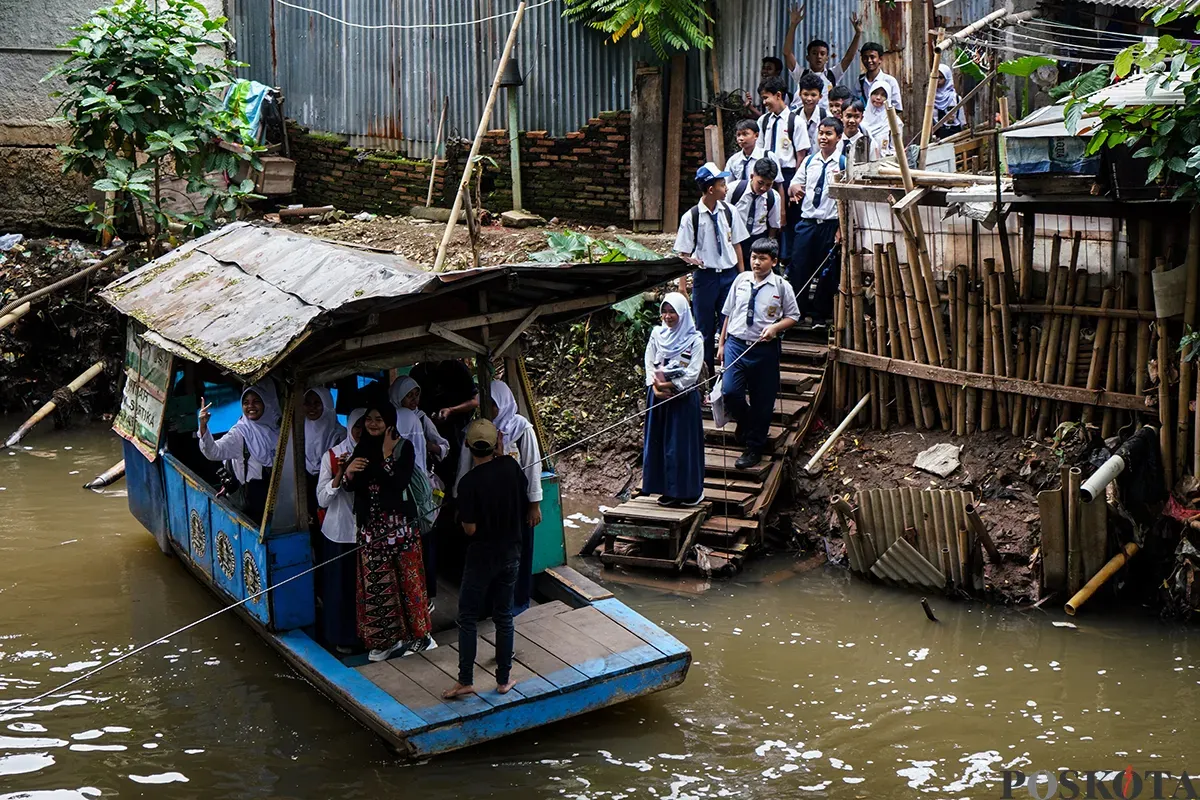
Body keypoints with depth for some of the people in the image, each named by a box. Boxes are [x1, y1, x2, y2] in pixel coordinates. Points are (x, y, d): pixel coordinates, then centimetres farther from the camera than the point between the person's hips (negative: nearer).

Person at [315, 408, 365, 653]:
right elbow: (323, 500, -8)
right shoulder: (332, 456, -5)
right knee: (341, 585, 7)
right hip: (339, 533, -2)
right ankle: (342, 636, 22)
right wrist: (340, 474, -21)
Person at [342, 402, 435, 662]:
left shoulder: (403, 447, -5)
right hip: (371, 524, 4)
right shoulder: (362, 448, 8)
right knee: (375, 581, 4)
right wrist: (348, 472, -15)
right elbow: (349, 487, 5)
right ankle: (384, 638, 14)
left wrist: (387, 456, -18)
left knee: (407, 574, 0)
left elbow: (401, 482, -18)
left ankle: (417, 632, 12)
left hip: (399, 521, -4)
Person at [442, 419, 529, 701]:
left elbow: (470, 529, -18)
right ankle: (504, 679, 20)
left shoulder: (469, 482, -20)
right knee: (504, 617, 13)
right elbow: (525, 505, 7)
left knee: (468, 618, 7)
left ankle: (465, 681, 9)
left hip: (482, 556, -4)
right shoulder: (511, 466, -7)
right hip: (511, 553, 4)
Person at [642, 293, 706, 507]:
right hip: (658, 398, 5)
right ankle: (669, 490, 15)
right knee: (660, 442, 6)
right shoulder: (657, 334, 6)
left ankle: (689, 490, 5)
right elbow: (649, 365, 5)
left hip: (684, 397, -5)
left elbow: (692, 374, -12)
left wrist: (668, 385, -15)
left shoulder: (694, 339, -7)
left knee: (683, 442, -2)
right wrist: (656, 387, -10)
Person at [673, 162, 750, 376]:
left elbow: (736, 244, 8)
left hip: (729, 273, 3)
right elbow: (684, 254, -7)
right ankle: (706, 374, 20)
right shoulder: (691, 217, -10)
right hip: (705, 276, -3)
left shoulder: (728, 212, -1)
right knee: (705, 328, 8)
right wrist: (682, 286, -10)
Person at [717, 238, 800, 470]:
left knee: (762, 400, 7)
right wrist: (722, 344, 12)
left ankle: (754, 447, 23)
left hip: (765, 349, -1)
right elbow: (728, 313, 11)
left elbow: (793, 316, 6)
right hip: (736, 344, 1)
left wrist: (775, 327, -14)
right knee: (729, 391, -13)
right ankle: (745, 422, 20)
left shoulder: (781, 286, -3)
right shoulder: (741, 280, 4)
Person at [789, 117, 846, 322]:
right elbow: (794, 186, 18)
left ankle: (820, 315, 18)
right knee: (798, 269, 2)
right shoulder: (809, 161, 9)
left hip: (830, 225, -3)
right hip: (806, 222, 4)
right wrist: (794, 188, -8)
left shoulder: (844, 164, -5)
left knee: (828, 273, 5)